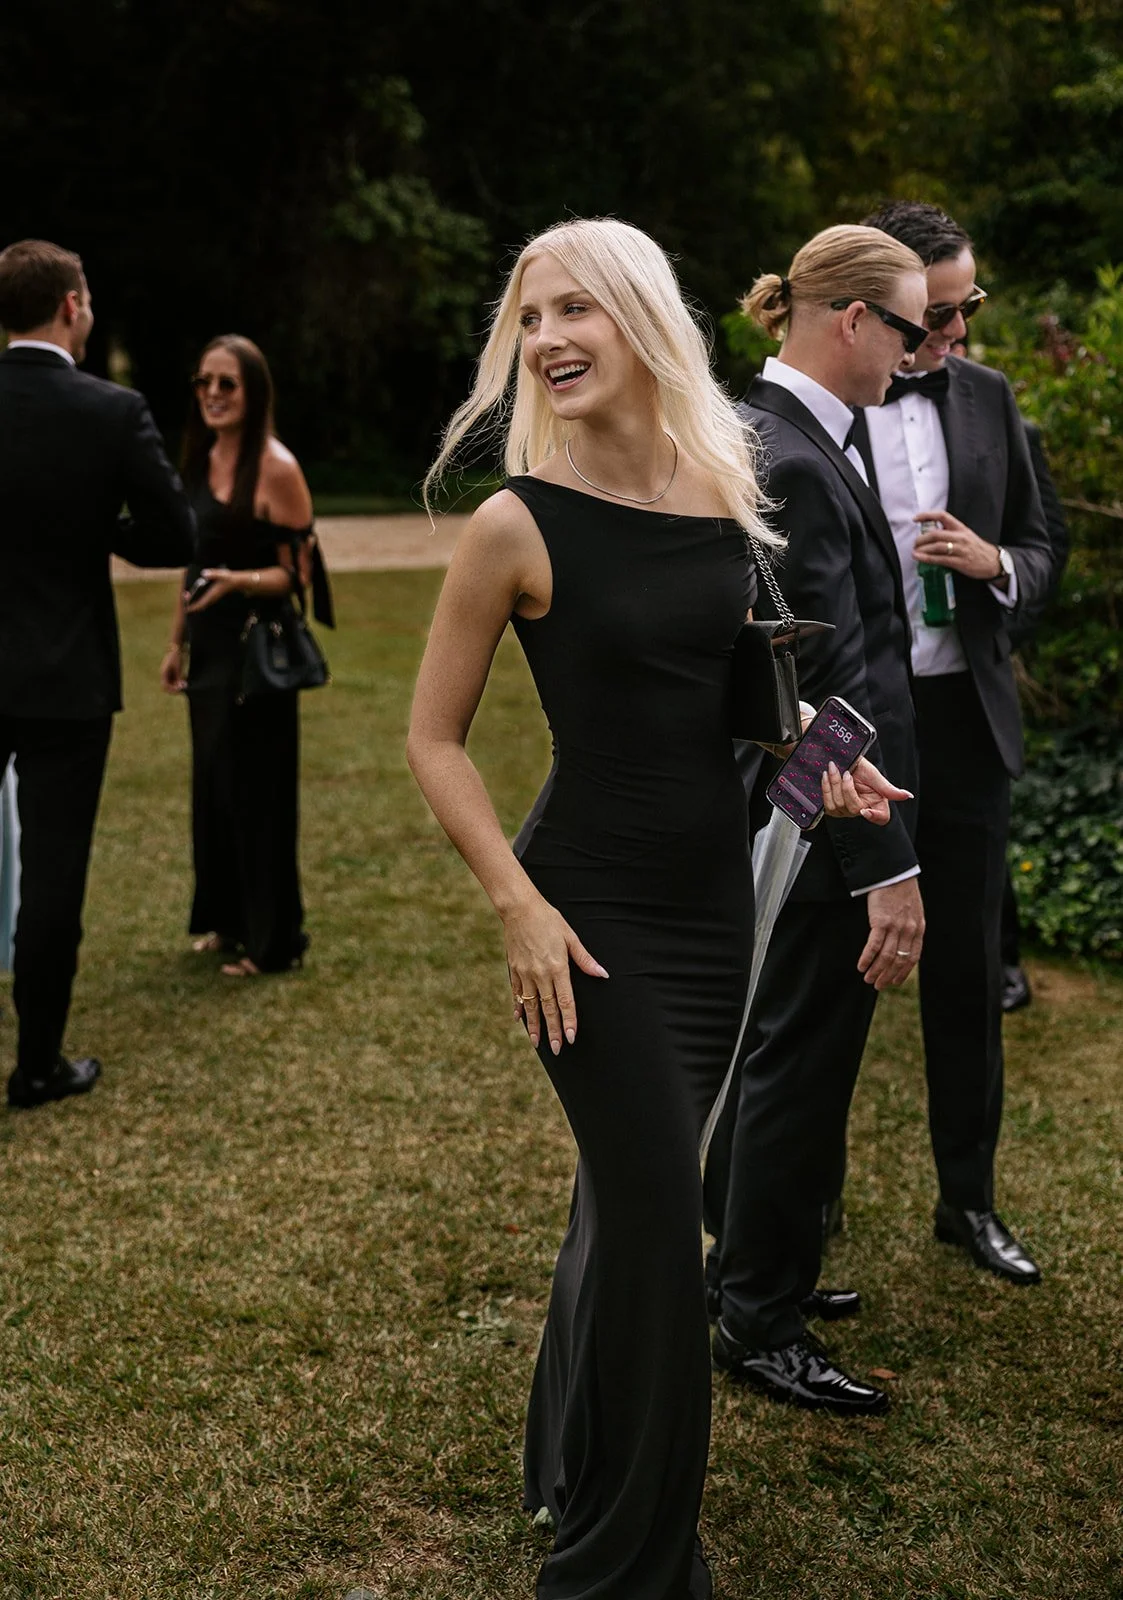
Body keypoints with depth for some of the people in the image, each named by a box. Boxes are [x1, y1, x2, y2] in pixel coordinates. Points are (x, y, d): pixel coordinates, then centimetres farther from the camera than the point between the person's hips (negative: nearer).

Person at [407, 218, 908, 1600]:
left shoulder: (721, 483, 1)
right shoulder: (518, 525, -14)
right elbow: (433, 738, -7)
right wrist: (518, 904, -15)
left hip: (715, 899, 6)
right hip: (597, 914, -5)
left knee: (628, 1198, 19)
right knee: (657, 1227, -1)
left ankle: (568, 1469, 41)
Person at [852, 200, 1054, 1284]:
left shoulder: (987, 398, 6)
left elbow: (1038, 552, 13)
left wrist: (996, 564, -10)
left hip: (964, 718, 4)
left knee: (966, 967, 11)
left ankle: (968, 1197, 26)